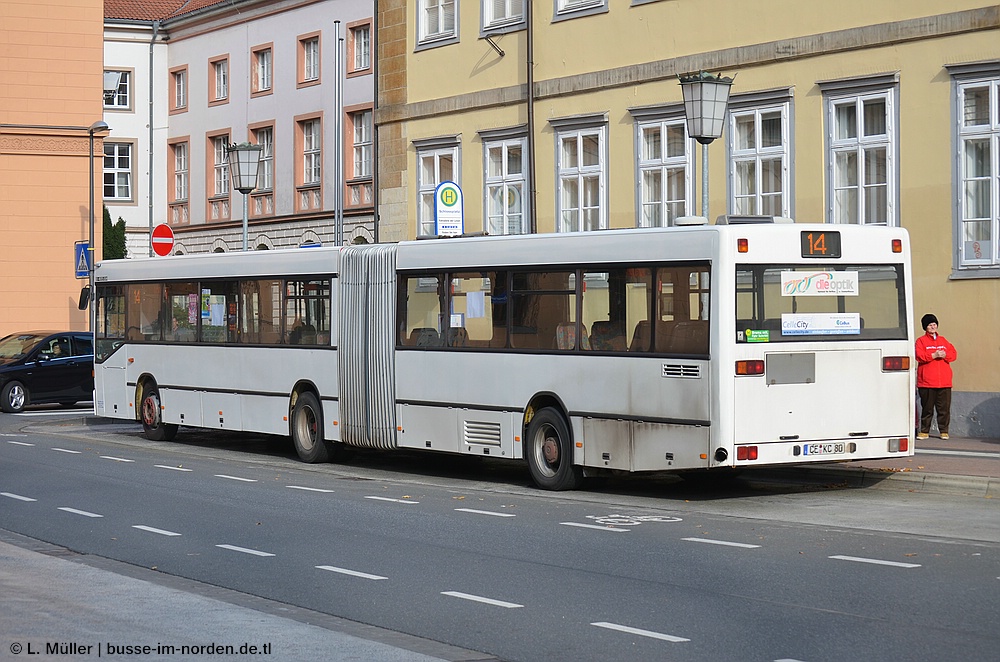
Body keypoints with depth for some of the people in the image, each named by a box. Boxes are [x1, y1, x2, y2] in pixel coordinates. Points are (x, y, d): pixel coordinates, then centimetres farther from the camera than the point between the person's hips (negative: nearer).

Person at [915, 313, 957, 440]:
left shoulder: (943, 340, 17)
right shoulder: (921, 341, 5)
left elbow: (953, 353, 9)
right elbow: (920, 356, -9)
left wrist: (945, 355, -11)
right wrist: (934, 355, -18)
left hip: (944, 382, 3)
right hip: (927, 382, -3)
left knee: (944, 408, 1)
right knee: (927, 408, 1)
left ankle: (944, 431, 8)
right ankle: (924, 431, 8)